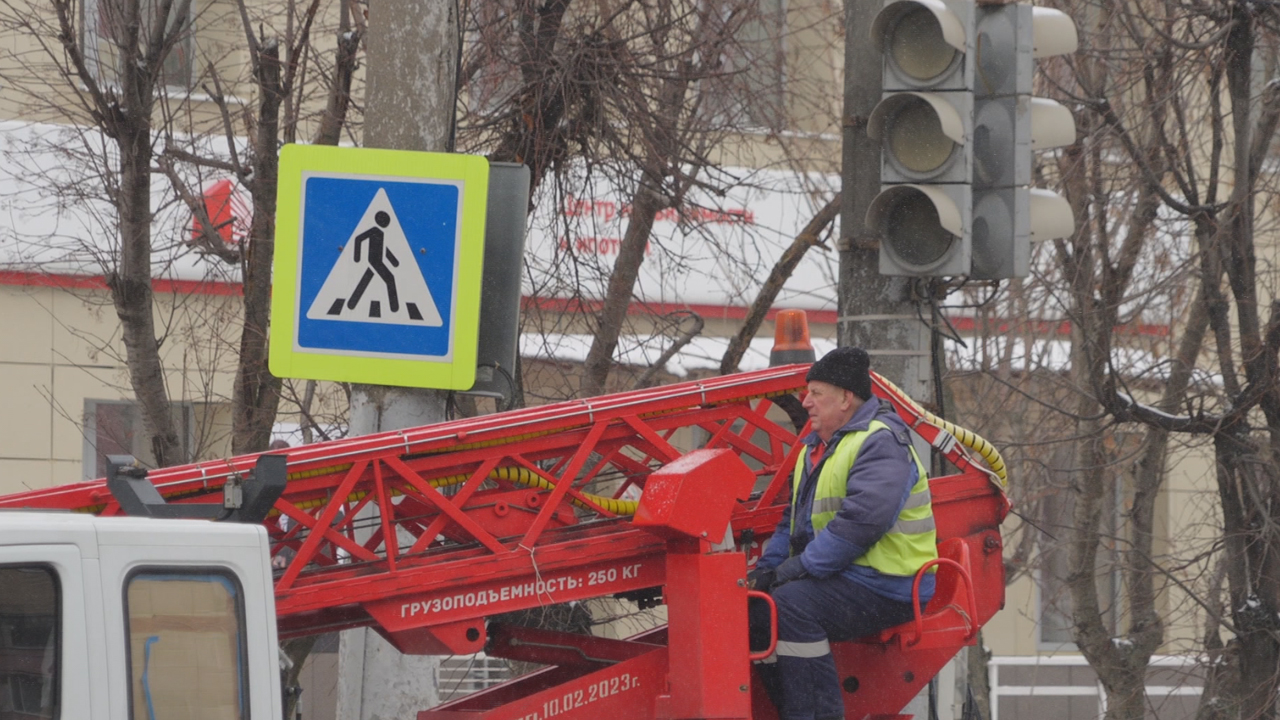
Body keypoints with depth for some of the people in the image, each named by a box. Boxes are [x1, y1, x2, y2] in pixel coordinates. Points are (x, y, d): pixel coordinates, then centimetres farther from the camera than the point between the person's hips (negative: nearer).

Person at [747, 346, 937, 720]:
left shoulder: (881, 444, -14)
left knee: (790, 605, -30)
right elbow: (794, 520, 24)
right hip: (839, 578, 10)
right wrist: (766, 567, 4)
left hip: (885, 589, -10)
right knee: (751, 607, -3)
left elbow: (860, 522, -27)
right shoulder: (816, 447, 18)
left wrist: (791, 571, -25)